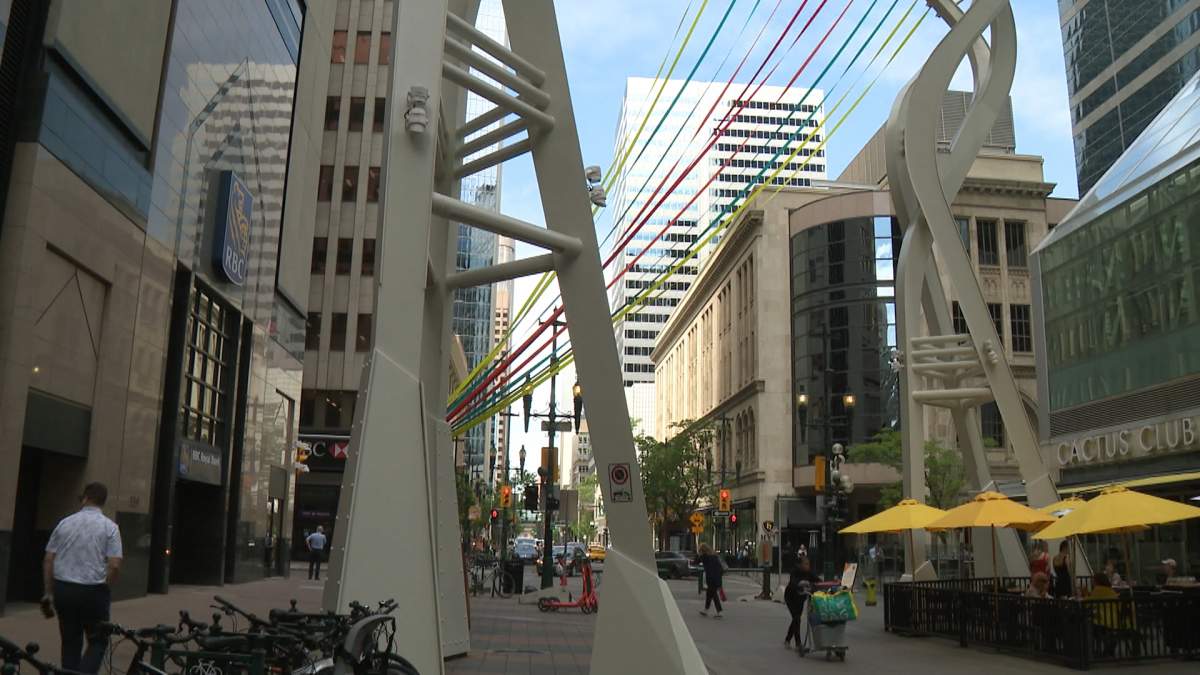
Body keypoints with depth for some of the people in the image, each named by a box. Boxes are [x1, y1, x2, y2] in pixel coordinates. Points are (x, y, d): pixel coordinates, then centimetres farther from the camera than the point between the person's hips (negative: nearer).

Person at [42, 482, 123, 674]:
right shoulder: (110, 527, -6)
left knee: (70, 642, 14)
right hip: (93, 591, -3)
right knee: (98, 641, 7)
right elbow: (114, 565, -12)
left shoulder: (65, 523, 4)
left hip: (63, 589, 3)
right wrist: (105, 587, 6)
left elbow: (48, 560, 4)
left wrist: (49, 592, 12)